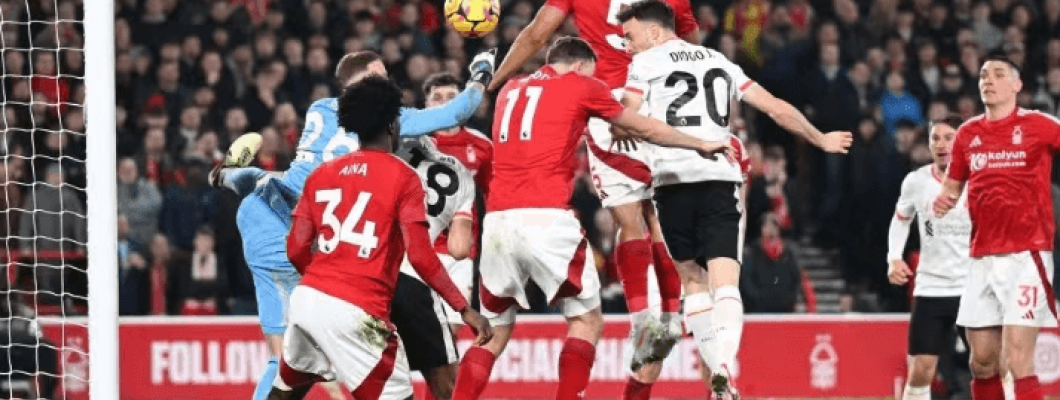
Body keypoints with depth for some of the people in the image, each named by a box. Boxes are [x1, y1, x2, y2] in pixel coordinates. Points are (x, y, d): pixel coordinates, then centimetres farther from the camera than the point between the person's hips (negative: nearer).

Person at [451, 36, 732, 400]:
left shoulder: (510, 90, 22)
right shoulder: (582, 86, 10)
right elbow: (644, 129, 22)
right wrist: (701, 145, 35)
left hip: (498, 220, 5)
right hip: (547, 217, -5)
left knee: (494, 331, 13)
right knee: (586, 321, 7)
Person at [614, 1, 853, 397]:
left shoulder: (646, 62, 7)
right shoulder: (718, 60, 21)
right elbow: (776, 107, 21)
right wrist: (821, 140, 33)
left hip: (674, 178, -2)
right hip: (722, 179, 2)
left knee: (691, 277, 13)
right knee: (725, 279, -8)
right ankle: (725, 361, -33)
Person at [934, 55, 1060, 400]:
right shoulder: (968, 134, 12)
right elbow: (953, 185, 23)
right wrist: (942, 202, 1)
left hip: (1025, 255, -5)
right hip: (982, 257, 5)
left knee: (1016, 360, -14)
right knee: (982, 361, 8)